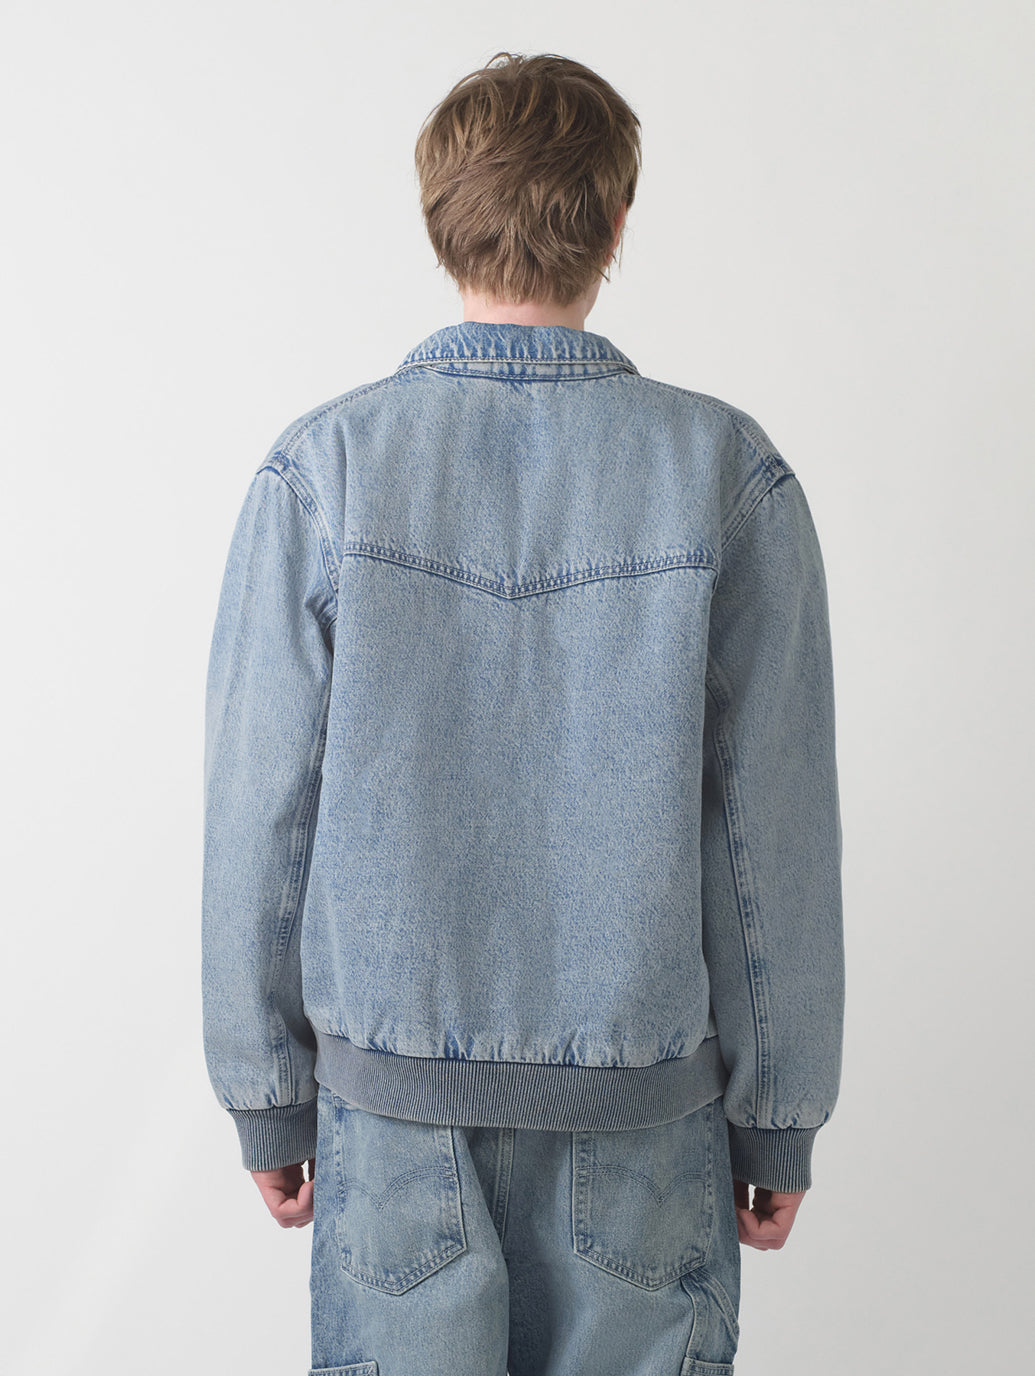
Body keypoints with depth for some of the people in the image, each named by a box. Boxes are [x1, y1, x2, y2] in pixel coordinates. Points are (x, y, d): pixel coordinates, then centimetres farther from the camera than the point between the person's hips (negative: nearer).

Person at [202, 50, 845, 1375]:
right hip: (646, 1095, 0)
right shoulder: (726, 472, -9)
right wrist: (780, 1116, 5)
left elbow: (260, 819, -5)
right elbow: (777, 834, -7)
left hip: (393, 1083, 1)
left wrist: (268, 1098, 7)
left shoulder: (319, 469, -9)